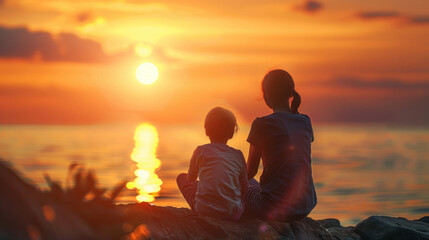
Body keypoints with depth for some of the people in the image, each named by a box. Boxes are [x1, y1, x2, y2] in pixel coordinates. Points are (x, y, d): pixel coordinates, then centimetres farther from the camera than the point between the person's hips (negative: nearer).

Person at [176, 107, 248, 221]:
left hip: (204, 210, -2)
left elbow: (191, 178, 20)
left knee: (182, 178, 21)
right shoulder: (238, 155, 6)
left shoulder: (201, 151, 3)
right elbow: (244, 187, 13)